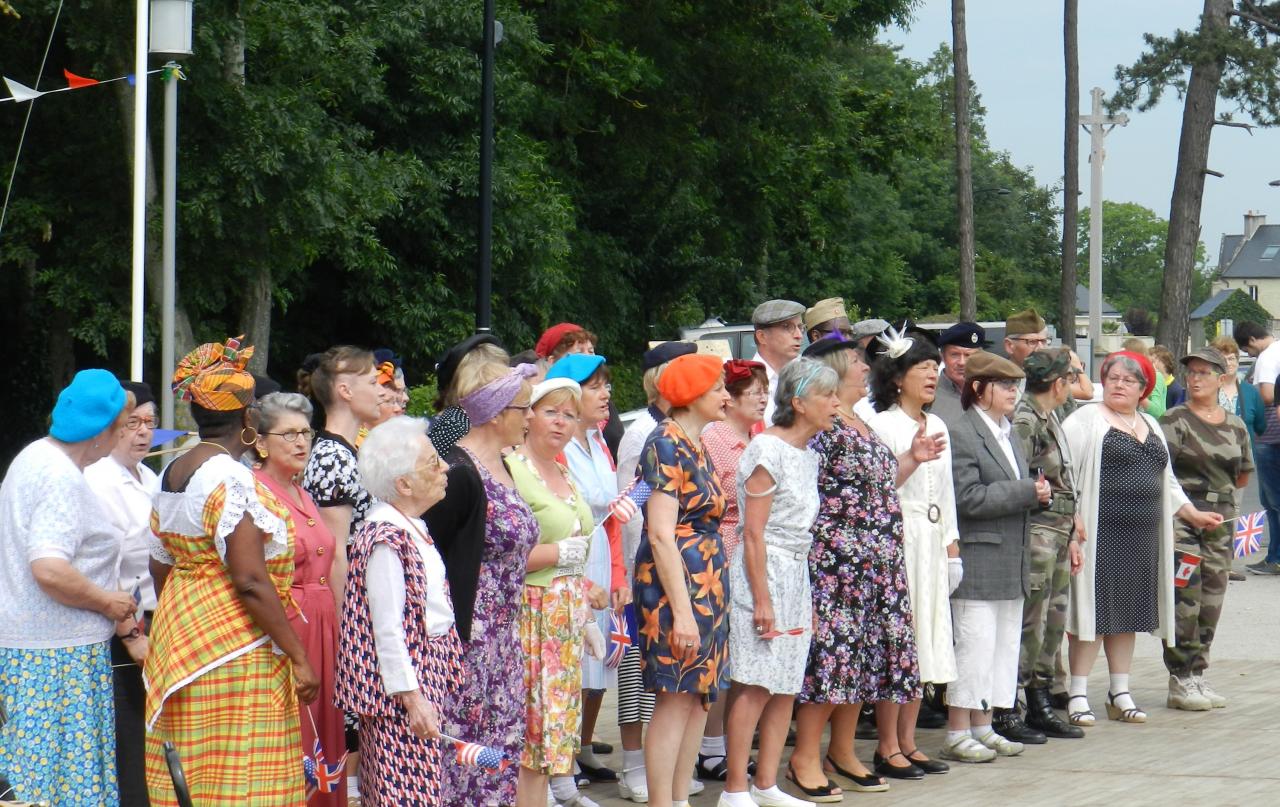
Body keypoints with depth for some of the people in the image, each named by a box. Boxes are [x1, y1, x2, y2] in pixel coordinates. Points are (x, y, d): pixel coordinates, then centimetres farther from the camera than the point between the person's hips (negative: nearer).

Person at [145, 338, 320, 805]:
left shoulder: (173, 474, 10)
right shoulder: (231, 479, -17)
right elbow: (251, 581, -21)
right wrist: (298, 657, -17)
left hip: (177, 630, 10)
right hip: (233, 649, -9)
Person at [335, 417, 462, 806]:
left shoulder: (413, 528, 13)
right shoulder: (386, 537, -19)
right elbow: (388, 629, -21)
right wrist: (412, 697, -20)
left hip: (426, 683, 10)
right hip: (400, 691, -10)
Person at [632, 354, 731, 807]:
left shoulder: (695, 446, 15)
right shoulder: (667, 445, -13)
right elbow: (661, 534, -19)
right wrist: (682, 610, -23)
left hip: (706, 583, 9)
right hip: (675, 583, -9)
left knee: (700, 698, 9)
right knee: (676, 699, -9)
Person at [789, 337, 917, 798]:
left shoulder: (862, 426, 17)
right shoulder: (821, 426, -12)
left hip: (877, 566, 9)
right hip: (836, 564, -9)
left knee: (861, 656, 10)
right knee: (831, 652, -9)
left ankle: (842, 752, 18)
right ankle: (806, 757, -3)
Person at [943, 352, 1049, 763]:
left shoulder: (1007, 432, 18)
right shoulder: (960, 433, -12)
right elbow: (968, 498, -20)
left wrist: (1037, 492, 4)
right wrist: (1028, 492, -16)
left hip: (1010, 558, 9)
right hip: (977, 557, -9)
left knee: (1005, 642, 11)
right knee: (975, 643, -8)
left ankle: (982, 726, 18)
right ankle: (957, 733, -2)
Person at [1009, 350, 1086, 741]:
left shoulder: (1051, 420, 17)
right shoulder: (1024, 422, -13)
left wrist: (1071, 535, 21)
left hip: (1059, 532, 10)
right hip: (1035, 534, -10)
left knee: (1053, 622, 13)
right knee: (1029, 623, -8)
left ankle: (1041, 705, 21)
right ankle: (1006, 712, -3)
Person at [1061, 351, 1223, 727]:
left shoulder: (1150, 427, 19)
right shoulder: (1086, 421, -3)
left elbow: (1166, 480, 28)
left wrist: (1193, 514, 22)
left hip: (1142, 536, 6)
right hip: (1101, 532, -6)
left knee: (1127, 612, 10)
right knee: (1094, 609, -6)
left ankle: (1120, 693, 17)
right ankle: (1077, 695, 0)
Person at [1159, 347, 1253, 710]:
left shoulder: (1235, 426, 11)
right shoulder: (1175, 420, -4)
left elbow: (1243, 476, 22)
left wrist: (1216, 490, 13)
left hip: (1221, 519, 5)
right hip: (1180, 517, -5)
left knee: (1212, 601, 6)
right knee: (1184, 599, -10)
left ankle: (1197, 674, 16)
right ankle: (1179, 681, -5)